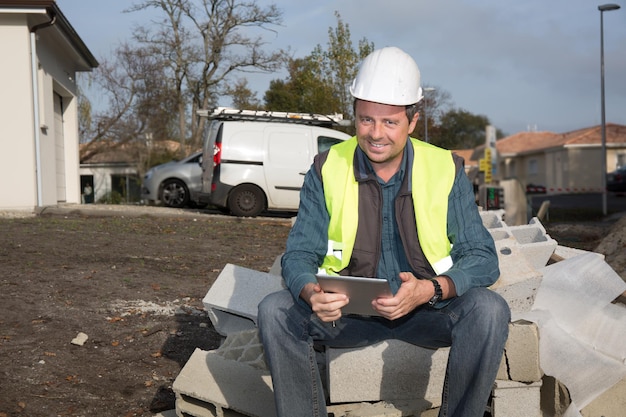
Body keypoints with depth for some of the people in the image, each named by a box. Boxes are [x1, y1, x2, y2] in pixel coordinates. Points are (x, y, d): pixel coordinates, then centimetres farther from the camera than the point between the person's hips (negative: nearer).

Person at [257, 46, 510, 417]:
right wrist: (312, 293, -30)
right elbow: (299, 255, -5)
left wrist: (429, 290, -29)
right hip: (349, 311, 1)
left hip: (428, 312, 0)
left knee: (488, 309, -29)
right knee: (275, 310, -23)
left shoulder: (447, 170, -5)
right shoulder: (327, 170, -3)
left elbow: (482, 257, -8)